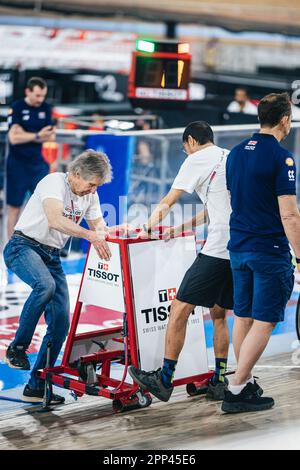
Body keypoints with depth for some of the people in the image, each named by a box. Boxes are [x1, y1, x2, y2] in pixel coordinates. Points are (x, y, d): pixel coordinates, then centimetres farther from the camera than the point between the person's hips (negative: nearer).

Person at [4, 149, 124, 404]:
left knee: (60, 322, -2)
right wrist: (90, 235, -41)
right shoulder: (54, 182, -17)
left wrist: (104, 232, -14)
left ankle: (36, 386, 6)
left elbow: (99, 226, 10)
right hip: (24, 246, -8)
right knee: (46, 286, -39)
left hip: (52, 256, 8)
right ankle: (17, 347, -21)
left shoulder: (89, 194, 8)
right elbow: (55, 220, -32)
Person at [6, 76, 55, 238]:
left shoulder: (45, 108, 4)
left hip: (38, 164, 4)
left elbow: (51, 137, 0)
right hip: (17, 165, -4)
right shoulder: (16, 108, -9)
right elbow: (14, 138, -18)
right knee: (14, 208, 4)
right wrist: (37, 136, -16)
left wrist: (26, 135, -11)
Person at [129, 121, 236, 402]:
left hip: (218, 250, -8)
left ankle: (164, 380, -2)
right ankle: (219, 383, 15)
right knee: (219, 314, 17)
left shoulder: (197, 159, 2)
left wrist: (148, 228, 23)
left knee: (180, 309, -3)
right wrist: (181, 228, 35)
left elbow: (167, 203, 7)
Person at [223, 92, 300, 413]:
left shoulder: (236, 154, 9)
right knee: (264, 323, -3)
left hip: (238, 248, 8)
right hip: (270, 251, -8)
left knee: (243, 318, 13)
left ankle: (243, 384, 21)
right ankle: (236, 392, -4)